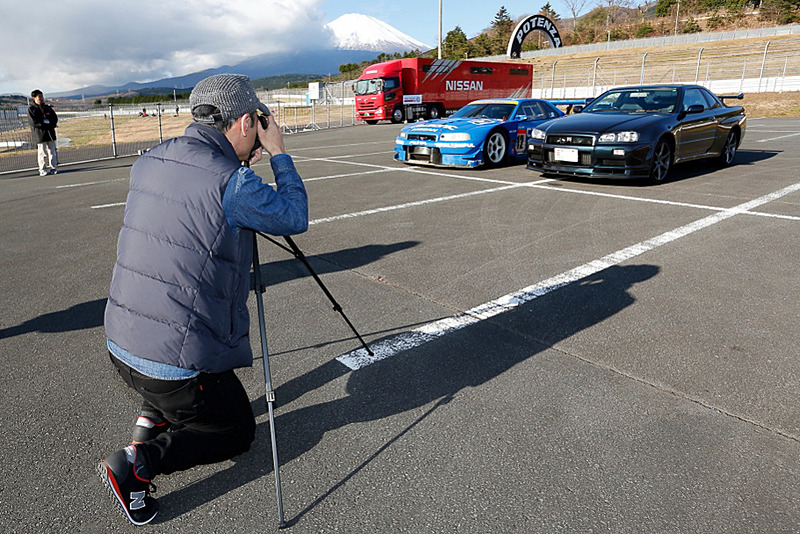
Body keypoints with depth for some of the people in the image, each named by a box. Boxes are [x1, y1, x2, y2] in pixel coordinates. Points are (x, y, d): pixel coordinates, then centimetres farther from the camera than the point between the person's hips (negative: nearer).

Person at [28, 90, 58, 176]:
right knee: (42, 153, -5)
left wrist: (51, 125, -7)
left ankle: (53, 168, 14)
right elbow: (33, 122, -9)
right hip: (40, 134, -5)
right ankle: (43, 170, 0)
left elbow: (55, 118, 11)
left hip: (50, 133, 5)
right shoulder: (31, 109, -1)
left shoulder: (47, 108, 15)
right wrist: (45, 125, -16)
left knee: (52, 152, 7)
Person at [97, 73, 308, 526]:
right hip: (177, 364, -8)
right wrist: (279, 154, 4)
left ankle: (152, 418, 23)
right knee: (238, 429, 18)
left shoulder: (148, 162, 3)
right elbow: (295, 218, -4)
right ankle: (140, 462, 0)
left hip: (120, 345, 8)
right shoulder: (233, 184, -20)